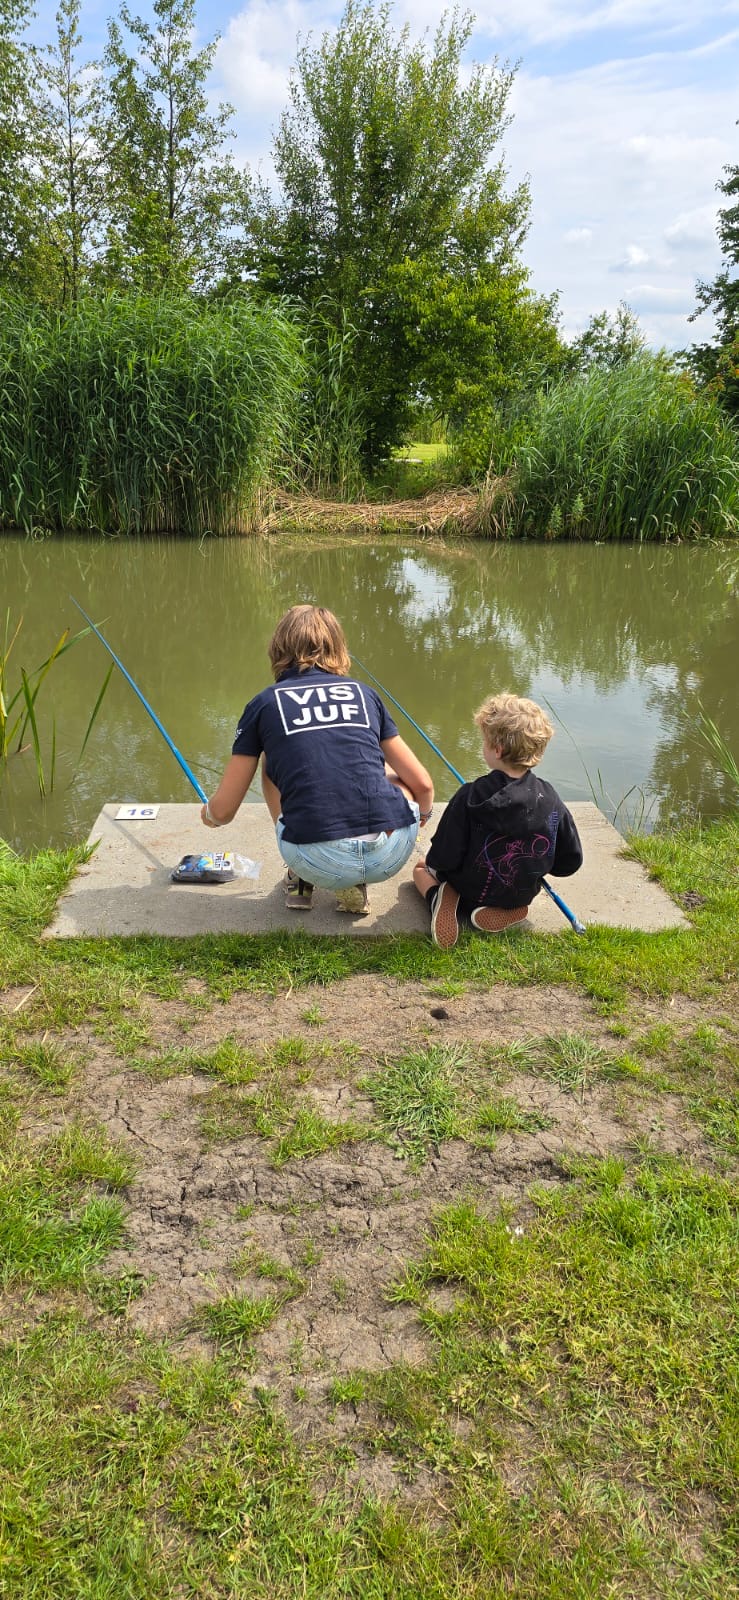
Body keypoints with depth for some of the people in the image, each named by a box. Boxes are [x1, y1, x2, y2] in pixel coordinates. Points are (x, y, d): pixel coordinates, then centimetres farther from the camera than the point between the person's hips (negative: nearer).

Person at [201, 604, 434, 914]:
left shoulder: (264, 703, 11)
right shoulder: (365, 693, 16)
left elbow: (223, 811, 14)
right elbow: (423, 785, 19)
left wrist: (208, 813, 39)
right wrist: (422, 814, 44)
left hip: (318, 861, -1)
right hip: (392, 854, 1)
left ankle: (301, 880, 24)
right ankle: (354, 887, 17)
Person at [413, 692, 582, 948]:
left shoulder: (470, 798, -27)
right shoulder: (550, 798, -16)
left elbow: (443, 859, -21)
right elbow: (570, 861, -6)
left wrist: (434, 862, 2)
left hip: (470, 894, -3)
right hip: (522, 895, 3)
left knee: (421, 868, 25)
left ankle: (443, 898, -7)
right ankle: (511, 910, 5)